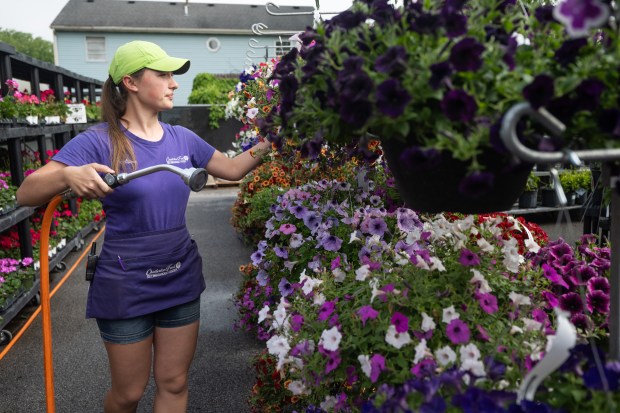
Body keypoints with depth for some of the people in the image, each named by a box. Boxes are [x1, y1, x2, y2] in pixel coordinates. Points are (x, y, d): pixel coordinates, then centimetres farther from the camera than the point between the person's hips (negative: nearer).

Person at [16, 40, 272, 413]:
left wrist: (270, 142, 1)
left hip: (181, 279, 4)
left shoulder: (183, 139, 2)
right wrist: (69, 175, -33)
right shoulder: (100, 141, -12)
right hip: (126, 287, -4)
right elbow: (26, 194, -14)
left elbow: (234, 169, 13)